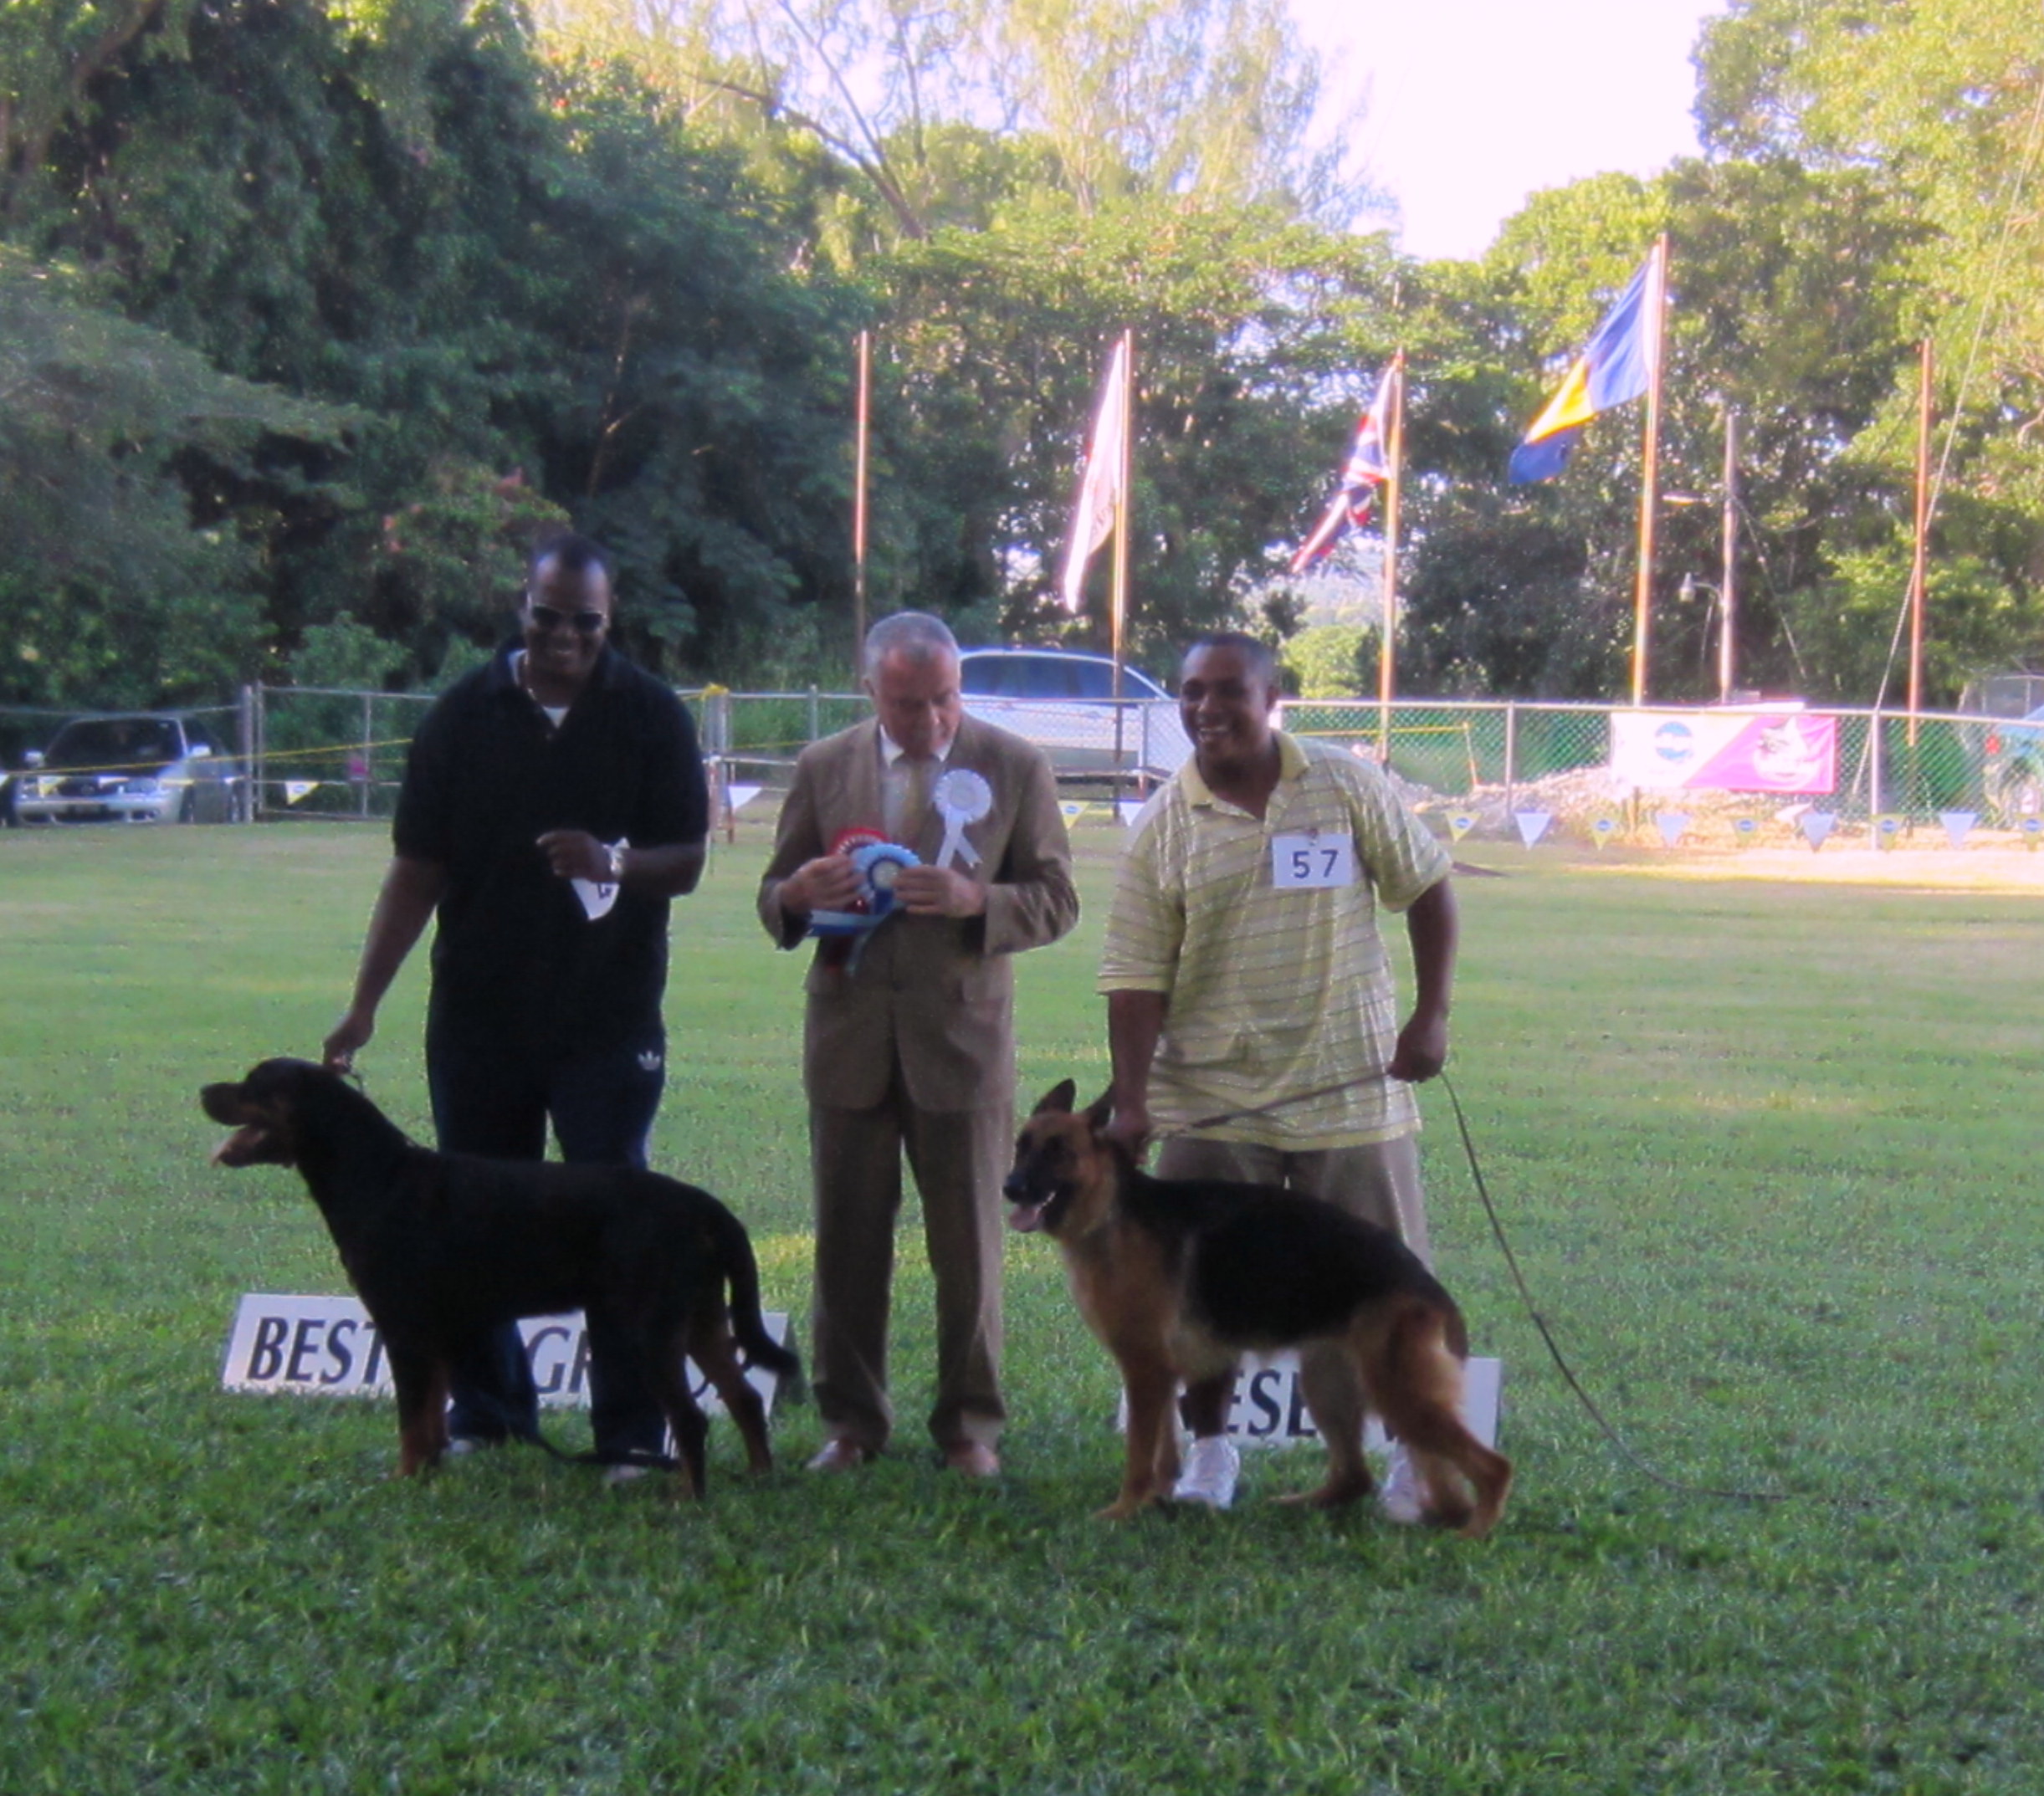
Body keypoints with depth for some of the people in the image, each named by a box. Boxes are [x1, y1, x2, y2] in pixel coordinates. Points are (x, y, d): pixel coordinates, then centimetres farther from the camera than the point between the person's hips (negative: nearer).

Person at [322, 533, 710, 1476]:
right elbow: (417, 869, 2)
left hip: (608, 1017, -2)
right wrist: (365, 1002, -4)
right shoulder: (466, 714, 1)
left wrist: (614, 862, -25)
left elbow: (687, 861, -2)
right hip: (477, 1011, 2)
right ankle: (486, 1409, 22)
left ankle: (631, 1433, 3)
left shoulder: (652, 716, -2)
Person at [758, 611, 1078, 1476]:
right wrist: (799, 893, -13)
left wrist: (976, 901, -19)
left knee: (969, 1244, 4)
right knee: (848, 1241, 7)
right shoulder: (824, 767, 6)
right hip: (849, 1036, 2)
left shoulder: (1014, 766, 1)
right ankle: (850, 1422, 19)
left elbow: (1057, 900, 1)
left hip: (962, 1032, -2)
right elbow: (773, 897, 12)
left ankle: (969, 1426, 16)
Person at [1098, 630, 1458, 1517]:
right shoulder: (1163, 826, -1)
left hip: (1351, 1087, -1)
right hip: (1212, 1101, 1)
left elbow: (1426, 888, 6)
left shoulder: (1348, 786, -1)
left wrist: (1431, 1015, -1)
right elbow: (1137, 977, -4)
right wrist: (1130, 1102, -12)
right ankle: (1209, 1448, 23)